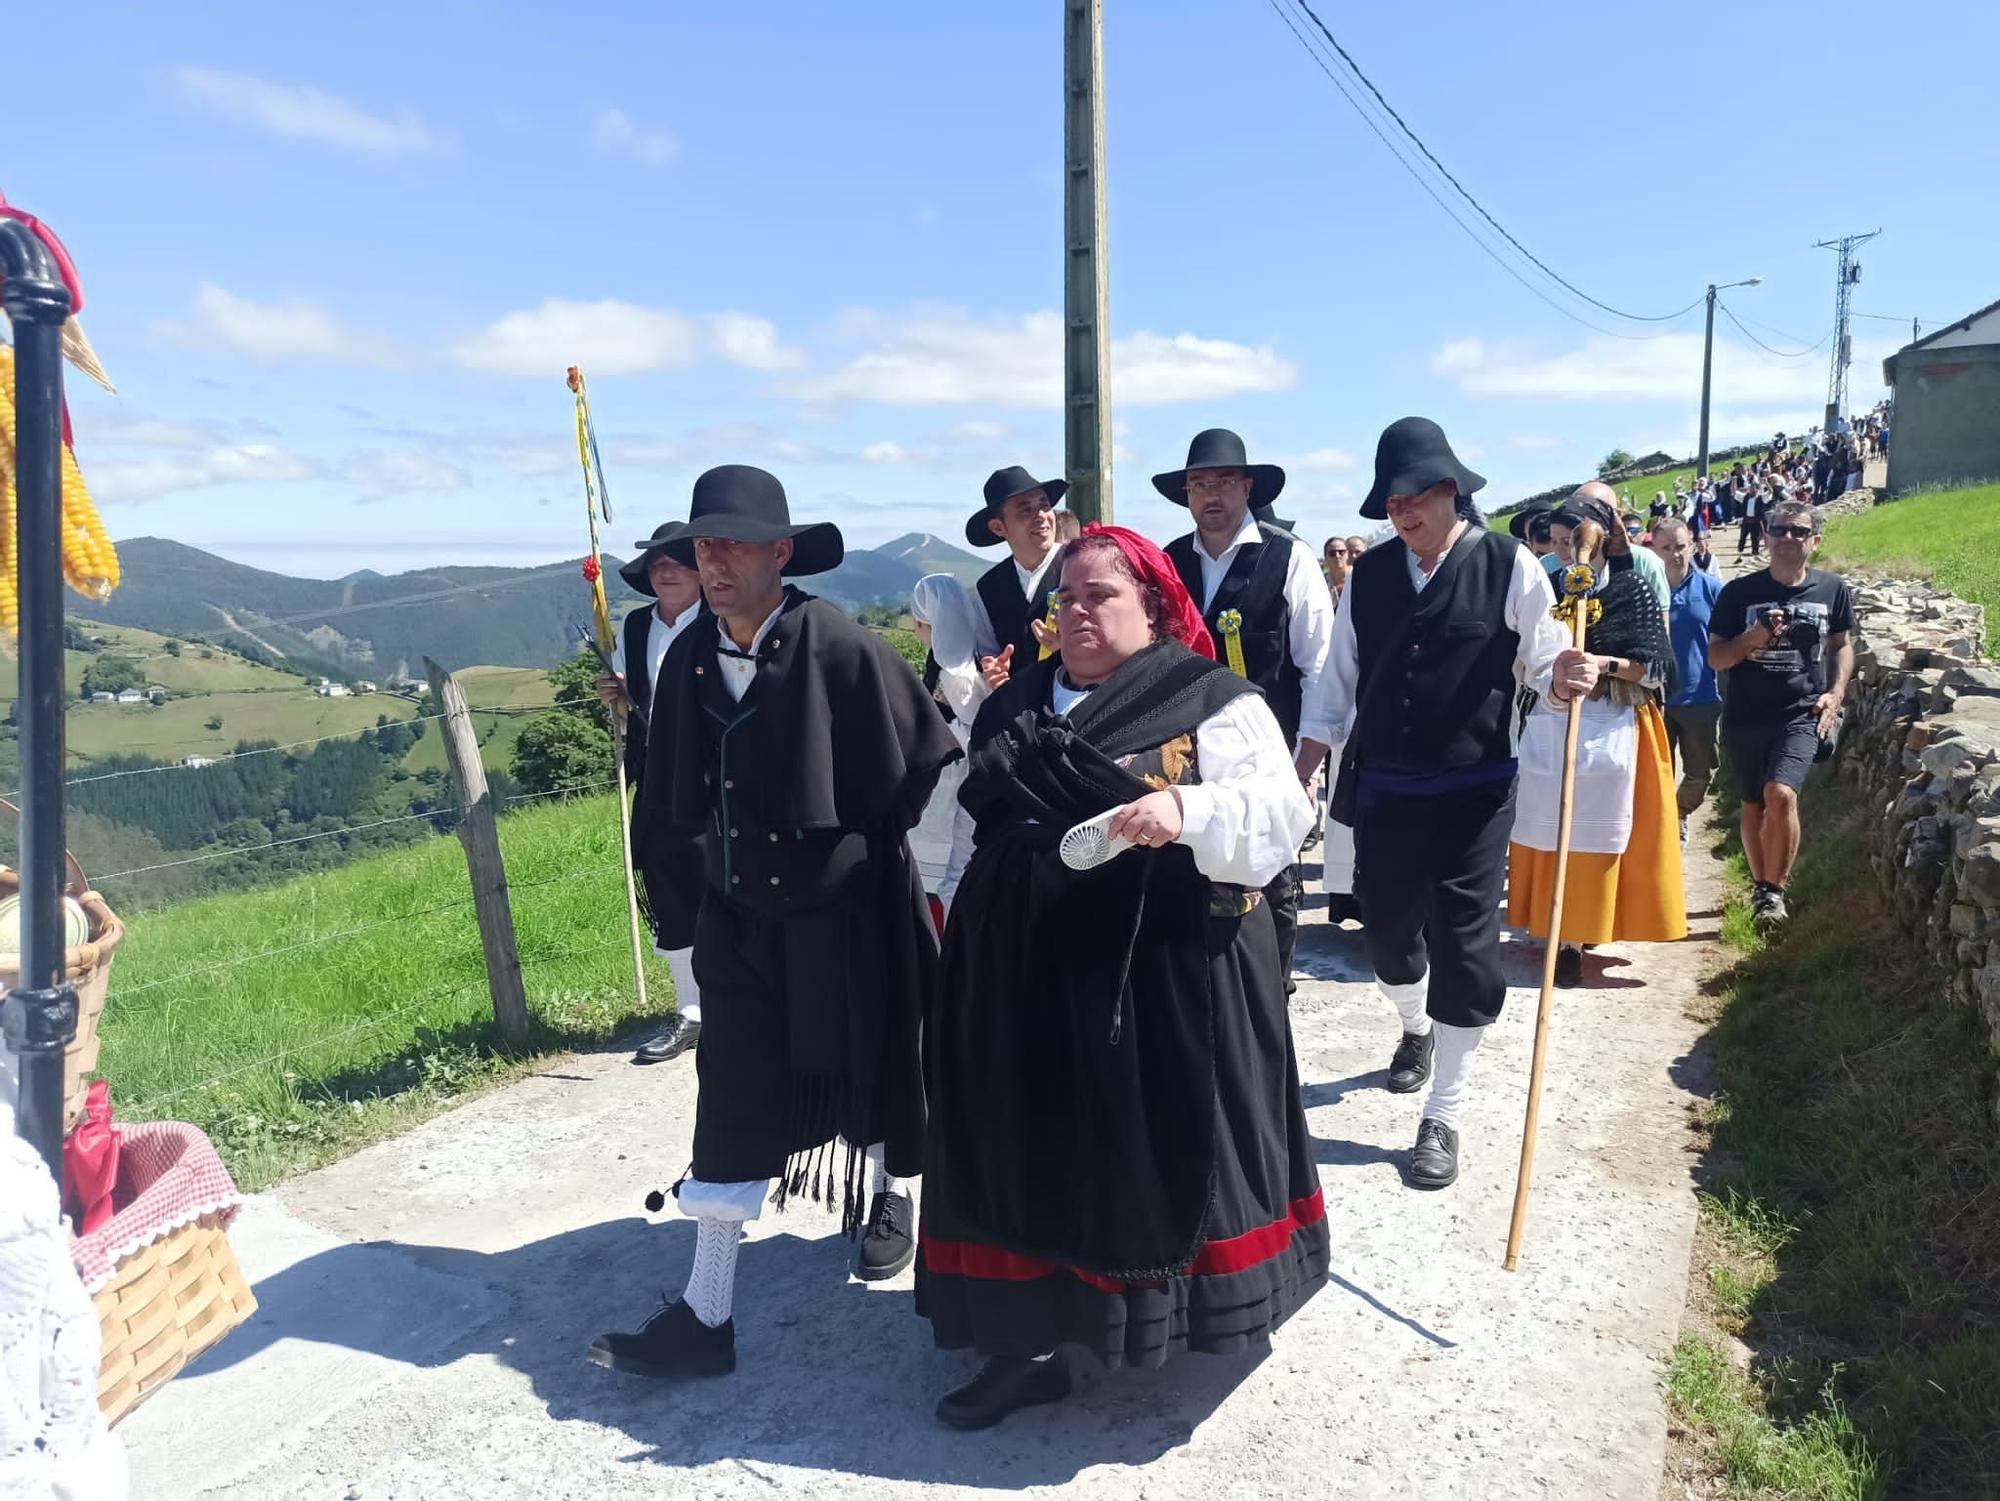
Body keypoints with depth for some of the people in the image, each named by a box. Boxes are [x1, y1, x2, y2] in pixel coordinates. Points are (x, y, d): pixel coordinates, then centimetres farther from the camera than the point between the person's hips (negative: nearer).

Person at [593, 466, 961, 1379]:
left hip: (844, 918, -3)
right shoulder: (689, 661, -3)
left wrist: (867, 849, -4)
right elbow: (673, 794, 9)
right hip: (739, 922, 4)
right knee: (730, 1107, 5)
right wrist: (700, 865, 7)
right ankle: (705, 1315, 13)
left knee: (867, 1075, 16)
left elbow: (929, 764, -11)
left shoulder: (844, 652, -19)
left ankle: (889, 1194, 48)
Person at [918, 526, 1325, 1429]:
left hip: (1167, 969, -5)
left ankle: (1205, 1304, 32)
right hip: (1027, 967, 5)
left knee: (1165, 1143, 7)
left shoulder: (1212, 701, -5)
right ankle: (1028, 1343, 22)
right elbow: (963, 816, 20)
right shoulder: (1012, 708, 13)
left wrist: (1187, 811, -31)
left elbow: (1280, 809, -15)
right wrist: (955, 911, 20)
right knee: (1034, 1151, 9)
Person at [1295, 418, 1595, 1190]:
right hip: (1384, 789, 4)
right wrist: (1299, 774, 3)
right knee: (1388, 932, 14)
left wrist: (1564, 676, -27)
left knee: (1463, 950, 0)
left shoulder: (1510, 567, -7)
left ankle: (1442, 1117, 14)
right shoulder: (1368, 575, 3)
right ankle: (1416, 1029, 48)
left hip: (1473, 793, -3)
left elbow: (1544, 663, -3)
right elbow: (1337, 684, 8)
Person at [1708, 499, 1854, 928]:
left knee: (1781, 793, -21)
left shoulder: (1832, 589, 2)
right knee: (1754, 805, 12)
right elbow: (1715, 658, 1)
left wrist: (1836, 692, 3)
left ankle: (1774, 890, -5)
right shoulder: (1739, 592, -2)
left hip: (1802, 714, -1)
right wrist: (1751, 639, -18)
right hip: (1746, 715, 1)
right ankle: (1761, 885, 32)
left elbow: (1843, 644, 17)